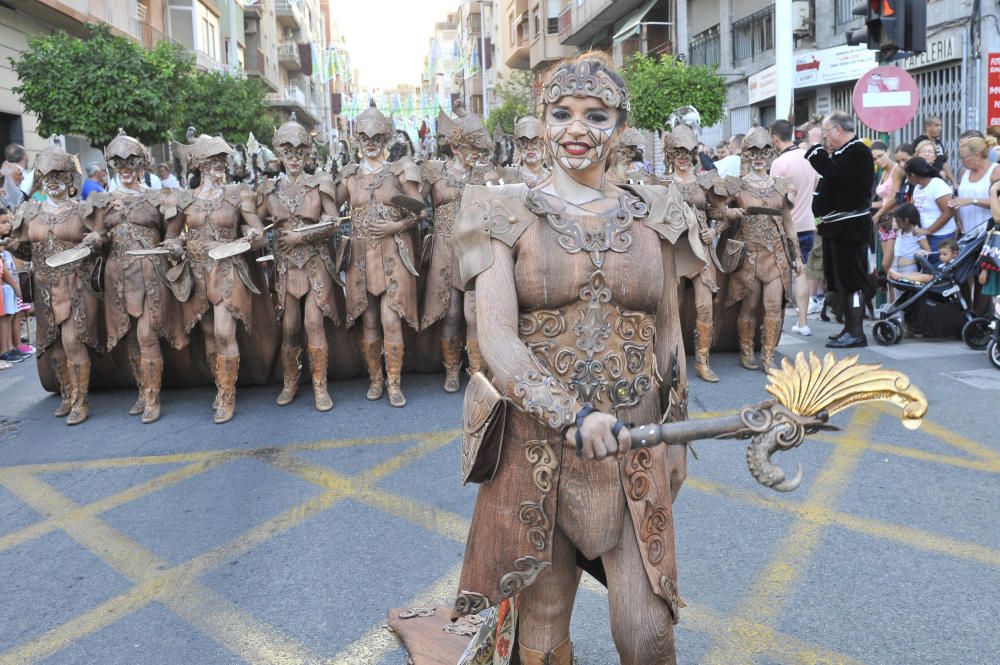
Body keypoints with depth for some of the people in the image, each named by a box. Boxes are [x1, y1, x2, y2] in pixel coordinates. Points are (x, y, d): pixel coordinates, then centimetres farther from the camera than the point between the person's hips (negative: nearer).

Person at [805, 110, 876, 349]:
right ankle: (848, 327, 23)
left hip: (850, 227, -10)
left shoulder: (858, 151, -12)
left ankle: (856, 333, -5)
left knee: (851, 279, -8)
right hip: (836, 226, 10)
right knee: (838, 279, 14)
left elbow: (835, 173, -27)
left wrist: (816, 153, -15)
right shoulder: (840, 152, 18)